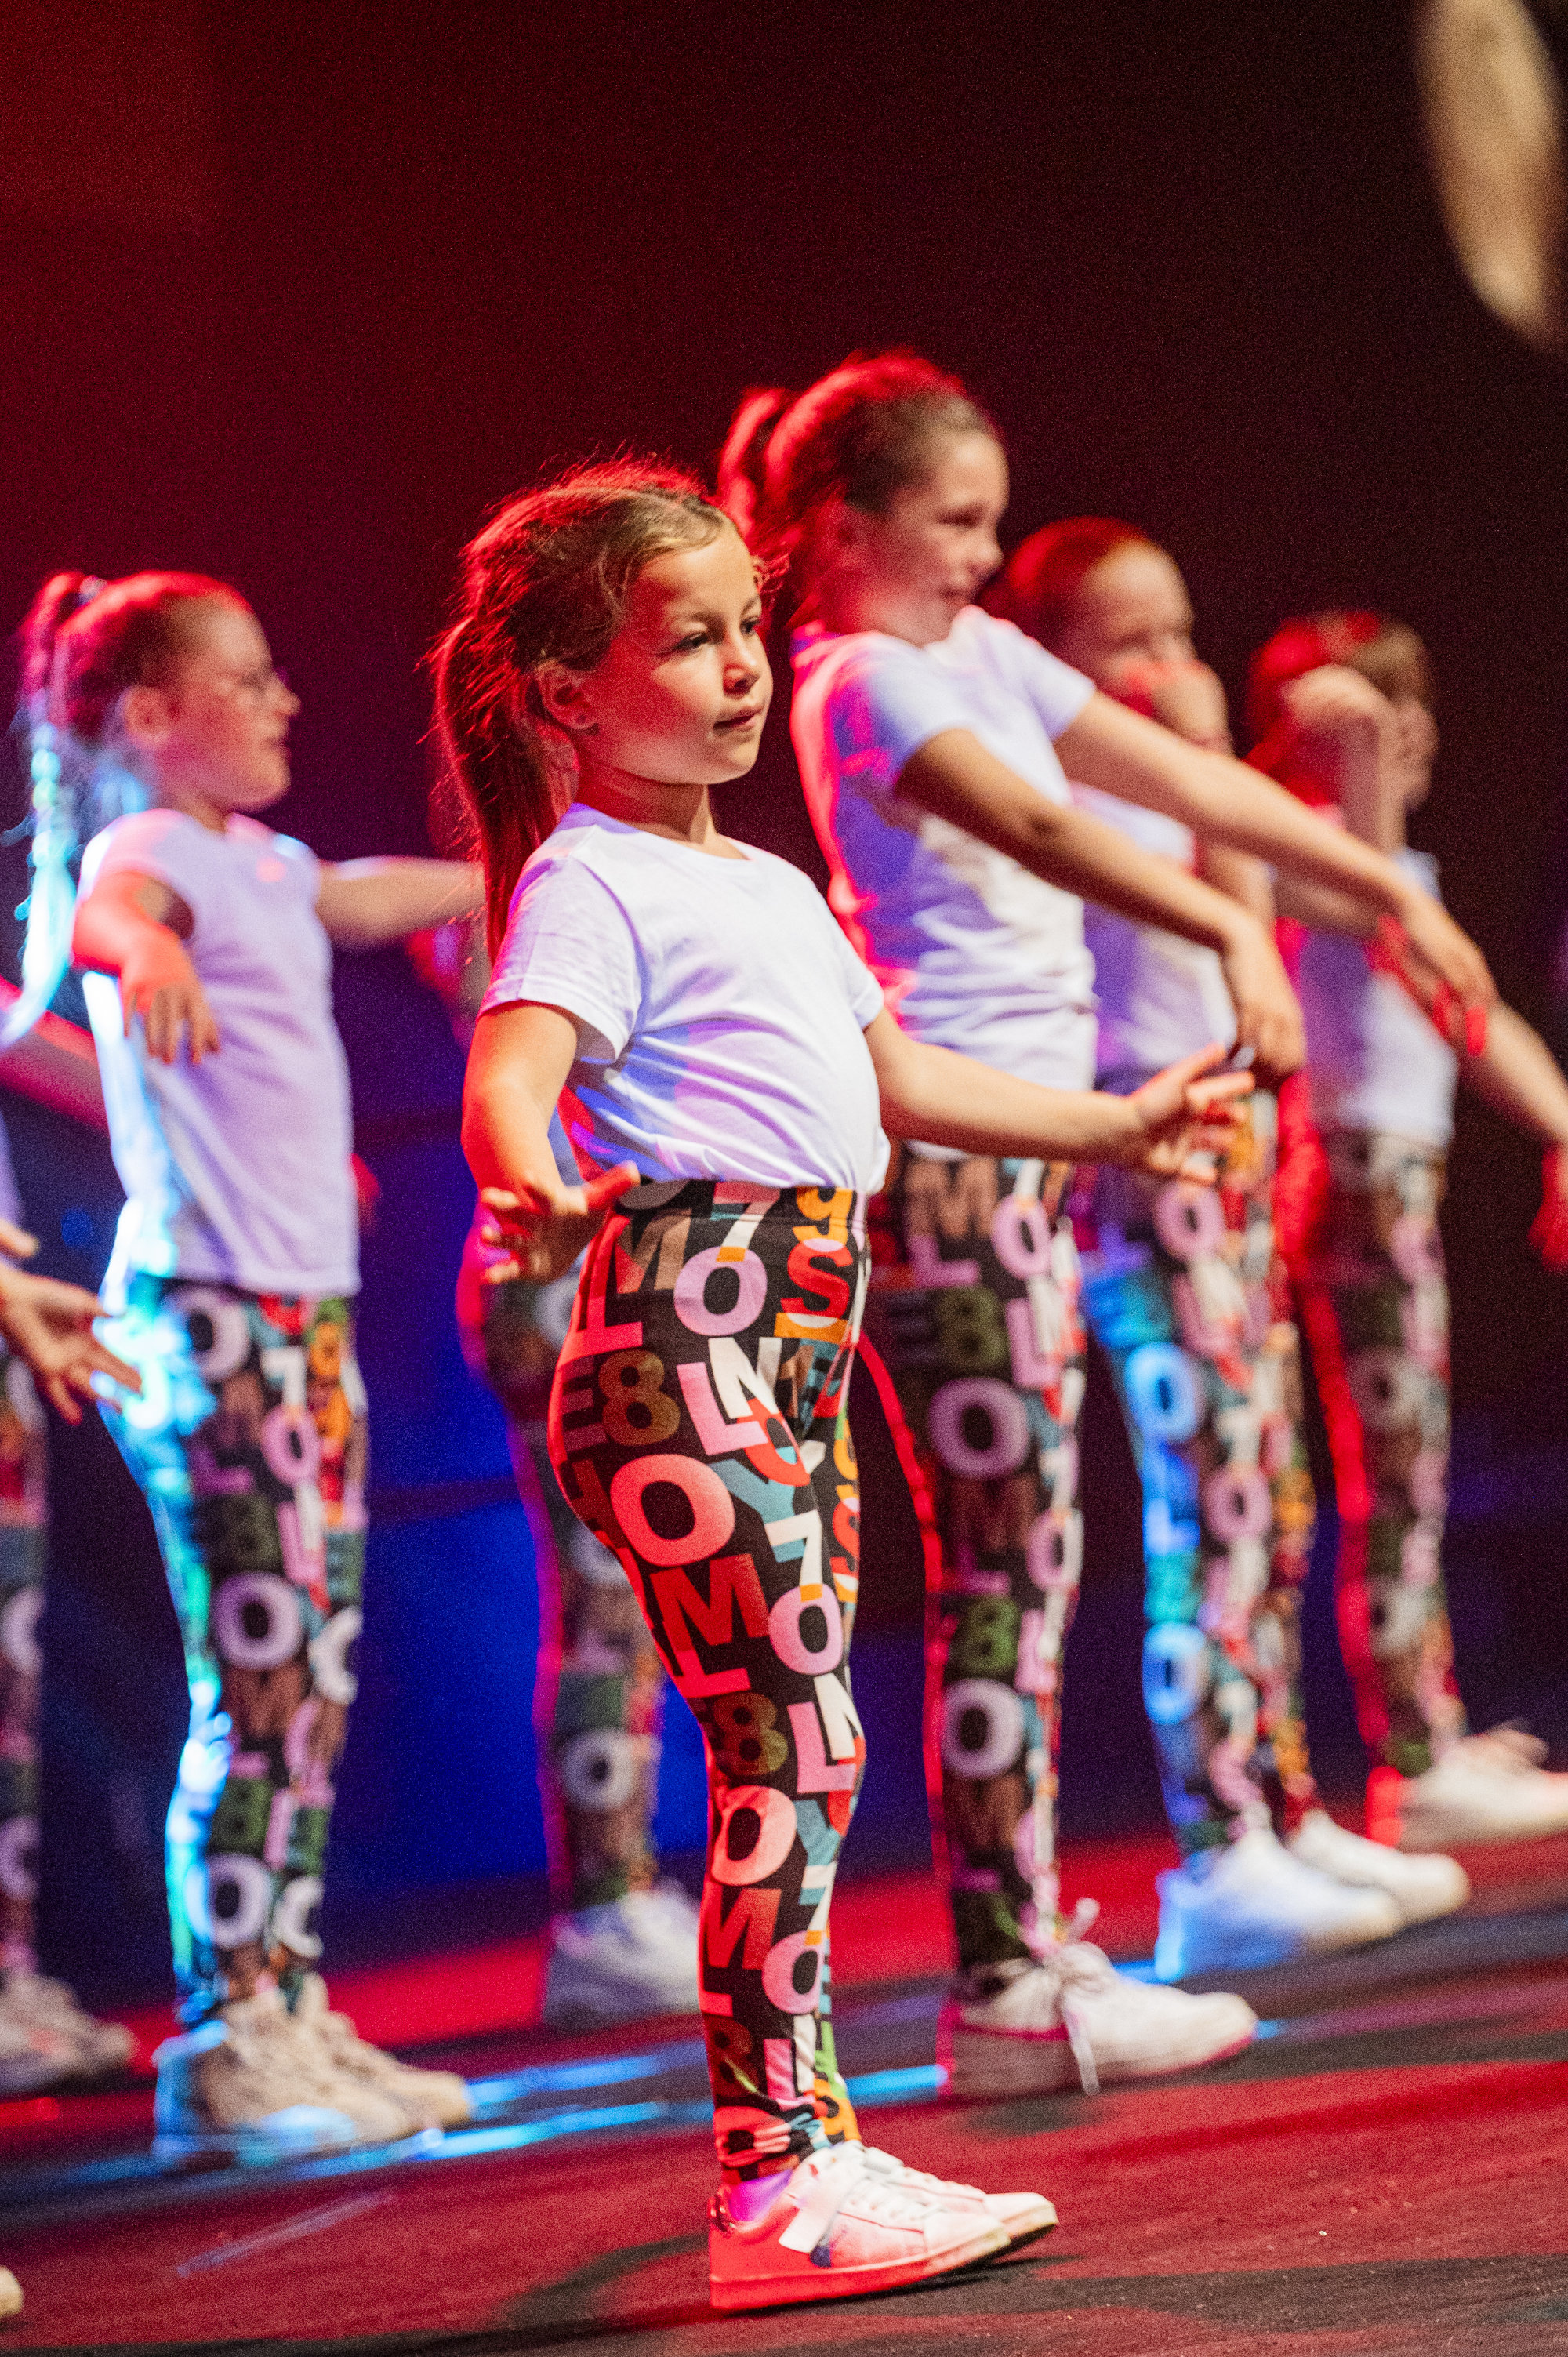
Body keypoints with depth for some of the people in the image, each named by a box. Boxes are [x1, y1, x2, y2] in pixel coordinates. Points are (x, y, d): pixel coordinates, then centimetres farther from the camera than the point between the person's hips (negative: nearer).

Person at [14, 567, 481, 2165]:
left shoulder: (262, 864, 16)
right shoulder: (153, 847, -10)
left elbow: (364, 897, 38)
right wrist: (141, 950, -58)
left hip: (303, 1311, 9)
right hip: (205, 1313, -9)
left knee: (314, 1685, 9)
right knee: (256, 1687, -9)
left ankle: (288, 2017, 14)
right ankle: (223, 2050, -5)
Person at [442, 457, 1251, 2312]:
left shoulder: (767, 885, 22)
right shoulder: (589, 882, -8)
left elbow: (898, 1080, 33)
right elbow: (507, 1079, -25)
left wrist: (1111, 1126, 41)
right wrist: (534, 1193, -47)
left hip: (797, 1342, 10)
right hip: (684, 1332, -10)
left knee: (801, 1755, 10)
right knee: (788, 1741, -14)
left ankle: (807, 2150, 15)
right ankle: (774, 2186, -13)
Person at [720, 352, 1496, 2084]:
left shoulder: (981, 655, 17)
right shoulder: (864, 684, -10)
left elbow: (1188, 781, 17)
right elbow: (1033, 824, -26)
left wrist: (1388, 889, 13)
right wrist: (1229, 932, -38)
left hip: (1032, 1133, 9)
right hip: (949, 1146, -9)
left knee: (1029, 1559, 9)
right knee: (1001, 1566, -9)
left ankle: (1027, 1949, 13)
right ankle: (1002, 1985, -7)